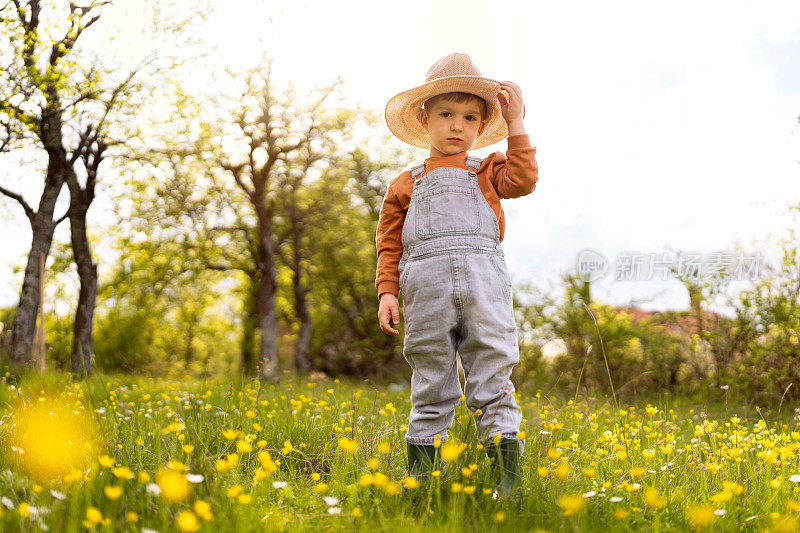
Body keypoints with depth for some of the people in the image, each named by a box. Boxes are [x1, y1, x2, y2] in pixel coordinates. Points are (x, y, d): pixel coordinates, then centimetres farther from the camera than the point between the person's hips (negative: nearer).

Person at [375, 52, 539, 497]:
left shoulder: (487, 171, 21)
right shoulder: (405, 185, 20)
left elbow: (524, 179, 0)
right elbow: (390, 245, 15)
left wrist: (515, 125, 4)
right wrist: (387, 292, 3)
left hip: (483, 280, 0)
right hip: (426, 284, 1)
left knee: (493, 374, -4)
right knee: (431, 382, 4)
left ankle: (508, 471, -1)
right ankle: (421, 467, 13)